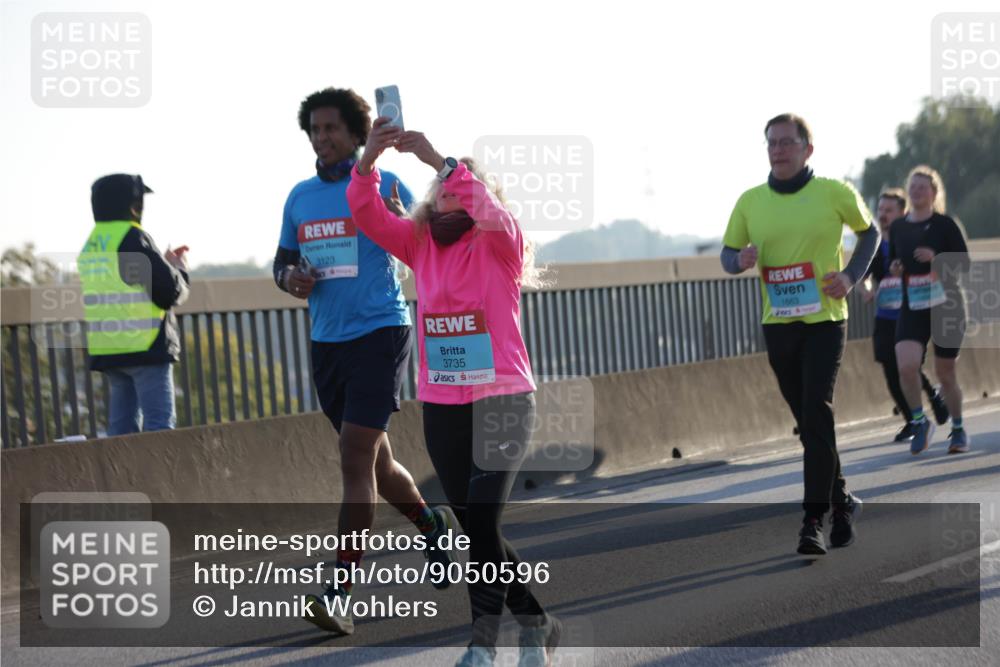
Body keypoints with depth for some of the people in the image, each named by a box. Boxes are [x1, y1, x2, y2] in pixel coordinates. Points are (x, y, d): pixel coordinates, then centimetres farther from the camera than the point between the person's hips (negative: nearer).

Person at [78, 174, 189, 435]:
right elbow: (169, 293, -14)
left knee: (122, 424, 10)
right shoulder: (134, 239, -12)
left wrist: (164, 264, 17)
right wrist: (179, 270, 7)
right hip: (145, 346, -7)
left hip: (105, 350, 8)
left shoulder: (91, 246, 12)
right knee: (159, 423, -7)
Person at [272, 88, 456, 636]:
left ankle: (340, 589, -15)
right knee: (374, 462, 16)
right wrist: (290, 279, -3)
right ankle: (432, 524, 42)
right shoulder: (300, 197, 11)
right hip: (326, 340, 6)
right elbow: (282, 261, 20)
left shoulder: (383, 186, -4)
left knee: (356, 460, -14)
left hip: (379, 333, -6)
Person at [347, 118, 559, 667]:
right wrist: (370, 157, -20)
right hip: (440, 408, 5)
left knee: (481, 520, -15)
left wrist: (440, 160, -30)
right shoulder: (420, 245, 7)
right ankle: (535, 622, 24)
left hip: (502, 401, -5)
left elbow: (491, 211, -26)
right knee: (476, 526, 9)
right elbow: (367, 213, -4)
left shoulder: (497, 247, -4)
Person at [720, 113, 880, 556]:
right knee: (808, 422, 11)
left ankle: (814, 521, -15)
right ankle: (842, 501, 28)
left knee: (817, 414, -16)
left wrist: (852, 276, -5)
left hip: (824, 320, -4)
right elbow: (727, 254, 12)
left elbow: (869, 232, 11)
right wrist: (740, 259, -13)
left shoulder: (834, 193, -3)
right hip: (777, 324, 4)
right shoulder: (750, 202, 4)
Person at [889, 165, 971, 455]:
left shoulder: (945, 225, -5)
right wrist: (894, 269, -3)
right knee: (906, 366, -19)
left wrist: (937, 259, -24)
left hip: (947, 307, -2)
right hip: (912, 309, 2)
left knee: (946, 373, 5)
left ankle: (958, 430, 26)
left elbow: (964, 263, -8)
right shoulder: (898, 227, 7)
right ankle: (920, 422, 2)